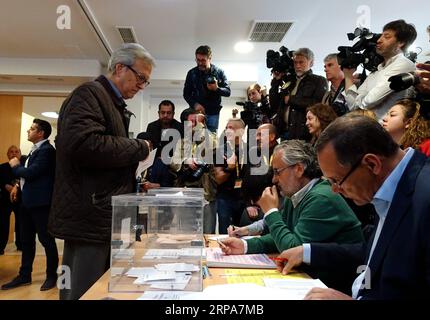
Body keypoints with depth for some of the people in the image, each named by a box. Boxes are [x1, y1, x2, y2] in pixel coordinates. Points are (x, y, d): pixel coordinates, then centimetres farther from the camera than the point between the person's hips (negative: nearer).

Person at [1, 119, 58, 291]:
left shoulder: (47, 150, -15)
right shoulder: (36, 149, 16)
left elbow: (31, 172, -21)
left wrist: (15, 166, -4)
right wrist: (19, 184, 4)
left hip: (40, 202, -10)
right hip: (28, 201, 10)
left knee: (46, 239, 2)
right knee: (26, 240, 16)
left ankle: (51, 276, 15)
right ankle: (24, 275, 28)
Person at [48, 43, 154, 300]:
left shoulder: (114, 104, 19)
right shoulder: (89, 94, -10)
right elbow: (83, 144, -28)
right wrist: (139, 148, -16)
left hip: (104, 216, 10)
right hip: (90, 217, -10)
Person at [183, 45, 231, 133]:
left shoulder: (219, 72, 2)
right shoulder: (192, 73, 4)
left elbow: (228, 92, 2)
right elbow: (186, 94, 7)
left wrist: (217, 89, -19)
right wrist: (194, 104, -12)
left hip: (213, 113, 0)